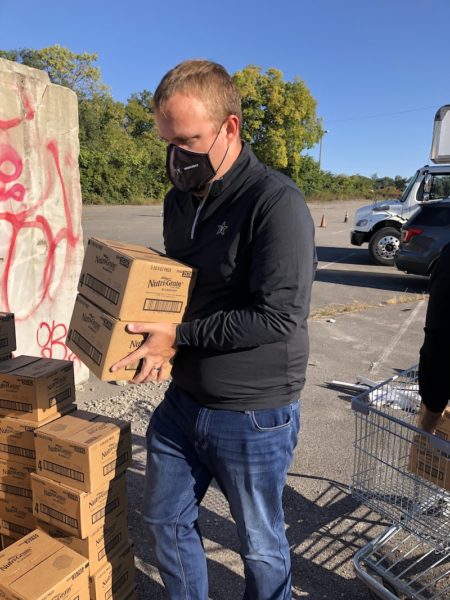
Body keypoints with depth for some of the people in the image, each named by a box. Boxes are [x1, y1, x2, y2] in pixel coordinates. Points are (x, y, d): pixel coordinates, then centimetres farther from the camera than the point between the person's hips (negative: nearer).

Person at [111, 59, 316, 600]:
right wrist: (149, 320, -4)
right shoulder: (178, 199, 5)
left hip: (253, 416, -7)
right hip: (183, 400, 7)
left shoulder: (276, 202, -20)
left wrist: (178, 336, -19)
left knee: (260, 545, 17)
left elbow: (279, 317, -24)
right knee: (165, 520, 23)